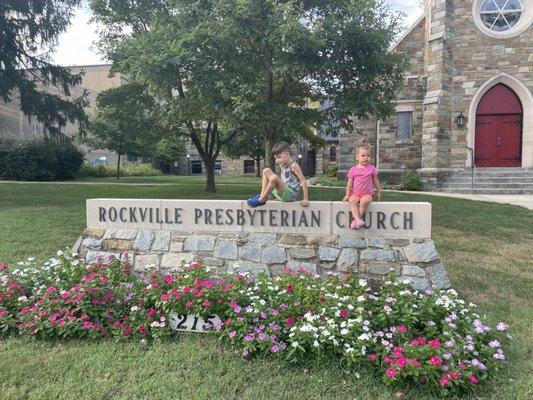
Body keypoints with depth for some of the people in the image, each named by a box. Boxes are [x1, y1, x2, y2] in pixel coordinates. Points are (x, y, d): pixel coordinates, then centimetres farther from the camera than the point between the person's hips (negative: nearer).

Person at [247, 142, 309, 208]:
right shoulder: (283, 166, 15)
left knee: (274, 177, -33)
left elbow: (303, 181, -14)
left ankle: (261, 200, -21)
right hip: (283, 194, 9)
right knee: (266, 171, 7)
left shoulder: (293, 166, -10)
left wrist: (305, 199, -18)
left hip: (291, 195, -9)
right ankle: (262, 195, -5)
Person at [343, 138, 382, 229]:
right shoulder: (353, 170, 4)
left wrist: (379, 192, 20)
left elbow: (376, 181, 15)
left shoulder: (372, 168, 4)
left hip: (367, 194, 0)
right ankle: (358, 220, -42)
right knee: (352, 201, -33)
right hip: (355, 193, 1)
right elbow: (350, 183, 8)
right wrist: (347, 194, 6)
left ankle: (355, 220, -24)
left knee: (364, 201, -33)